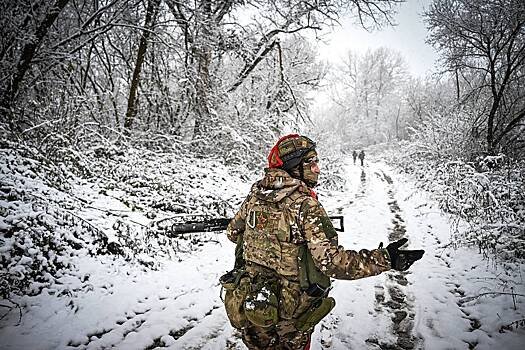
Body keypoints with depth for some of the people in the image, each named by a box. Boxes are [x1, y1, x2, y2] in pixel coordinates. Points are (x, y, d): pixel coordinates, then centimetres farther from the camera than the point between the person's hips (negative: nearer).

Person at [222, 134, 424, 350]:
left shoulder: (255, 194, -5)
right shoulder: (305, 206, -24)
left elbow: (233, 232, 10)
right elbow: (331, 261, -29)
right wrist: (385, 259, -24)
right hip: (288, 315, -5)